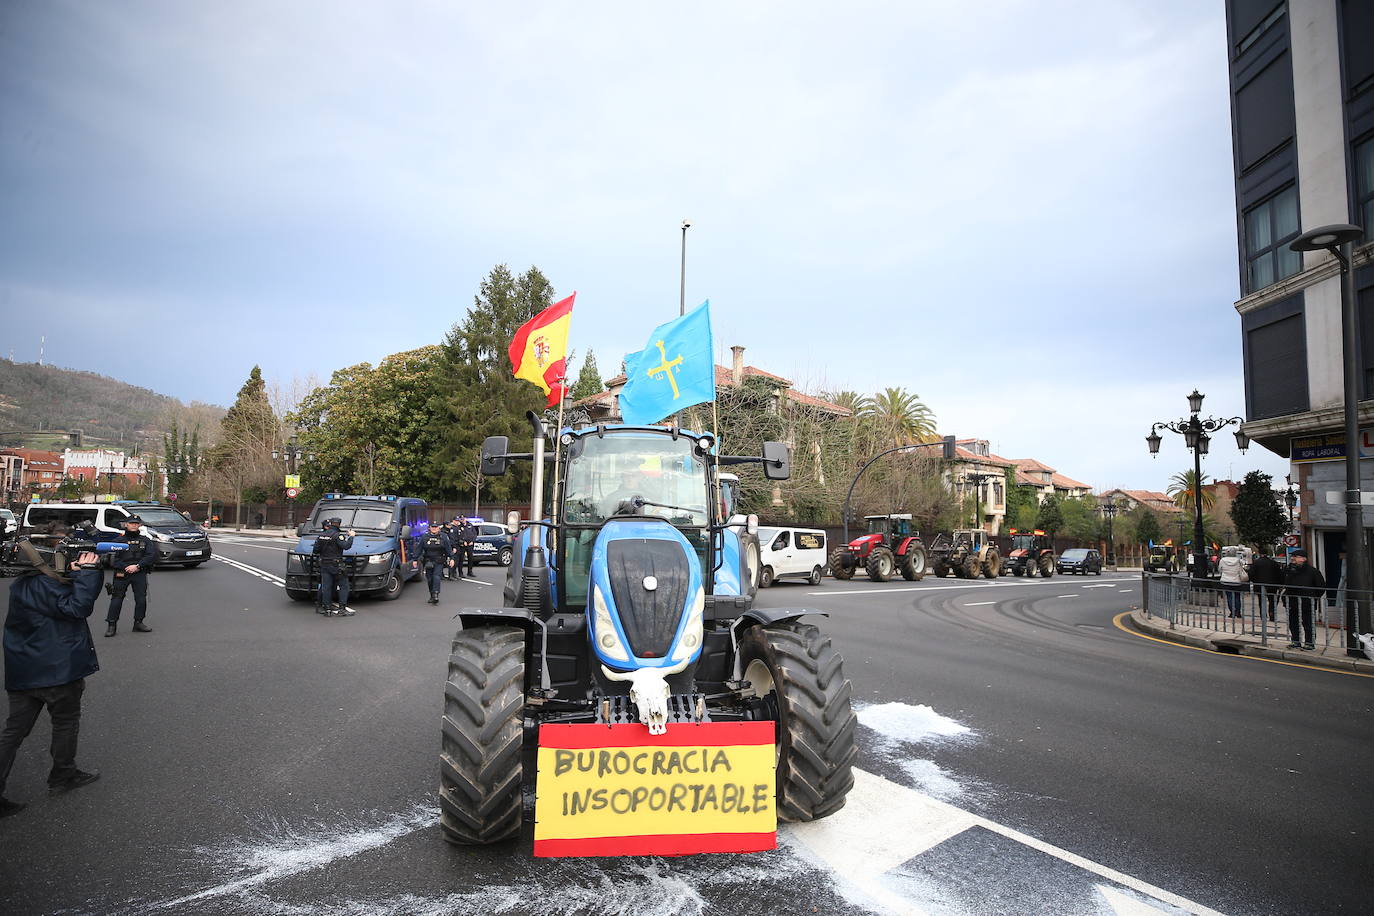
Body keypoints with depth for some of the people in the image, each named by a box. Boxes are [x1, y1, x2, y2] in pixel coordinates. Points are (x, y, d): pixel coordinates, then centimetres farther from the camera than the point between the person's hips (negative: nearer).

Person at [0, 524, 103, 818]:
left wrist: (83, 571, -3)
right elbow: (76, 607, -24)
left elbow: (77, 596, 13)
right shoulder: (42, 584, -21)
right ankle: (62, 777, 28)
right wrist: (87, 570, -22)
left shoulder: (24, 582, 11)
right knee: (66, 721, 12)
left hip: (24, 670, 9)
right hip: (56, 669, -9)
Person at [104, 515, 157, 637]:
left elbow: (151, 556, 0)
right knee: (117, 599, -5)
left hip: (140, 573, 1)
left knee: (141, 598, 1)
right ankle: (111, 625, 1)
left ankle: (138, 623, 13)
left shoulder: (145, 540, 11)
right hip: (121, 574, -1)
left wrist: (137, 566, -11)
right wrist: (126, 567, -14)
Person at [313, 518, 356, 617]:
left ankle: (327, 609, 7)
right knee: (344, 586, 1)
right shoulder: (337, 535, -11)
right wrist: (351, 536, -10)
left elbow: (315, 551, 11)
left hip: (324, 565, 6)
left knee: (326, 587, 7)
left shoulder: (321, 535, 8)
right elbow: (346, 546, -22)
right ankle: (342, 608, -5)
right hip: (336, 565, -6)